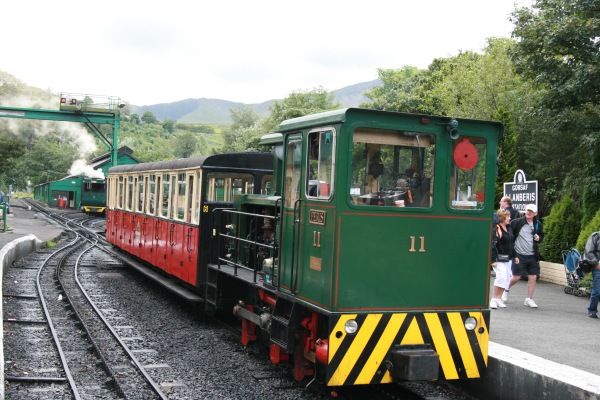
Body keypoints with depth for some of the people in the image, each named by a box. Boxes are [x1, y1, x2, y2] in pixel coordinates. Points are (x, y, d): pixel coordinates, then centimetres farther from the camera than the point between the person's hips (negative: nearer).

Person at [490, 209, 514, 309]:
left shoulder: (509, 228, 12)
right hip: (499, 258, -8)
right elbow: (492, 245, -17)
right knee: (501, 277, -16)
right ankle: (493, 299, -6)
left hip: (508, 258, 8)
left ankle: (499, 299, 17)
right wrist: (493, 260, -20)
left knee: (507, 278, 7)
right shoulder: (496, 229, -14)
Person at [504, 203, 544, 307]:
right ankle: (506, 289, 28)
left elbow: (541, 236, 22)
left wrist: (539, 238, -2)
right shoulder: (517, 222, -7)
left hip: (532, 256, 4)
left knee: (533, 277, 1)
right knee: (516, 277, -1)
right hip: (519, 255, -4)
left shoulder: (538, 224, 6)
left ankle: (529, 299, 12)